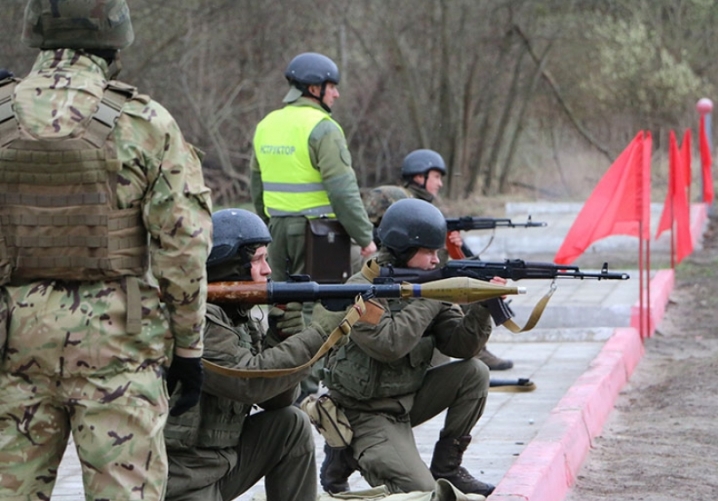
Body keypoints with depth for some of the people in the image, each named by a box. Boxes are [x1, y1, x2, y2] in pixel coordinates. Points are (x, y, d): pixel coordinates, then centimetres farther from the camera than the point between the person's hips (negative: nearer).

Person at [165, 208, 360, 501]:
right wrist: (319, 334, -21)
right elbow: (248, 381, -26)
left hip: (221, 460, 9)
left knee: (291, 426, -2)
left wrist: (283, 337, -7)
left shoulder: (238, 314, 9)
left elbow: (275, 399, 8)